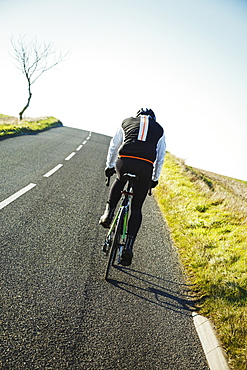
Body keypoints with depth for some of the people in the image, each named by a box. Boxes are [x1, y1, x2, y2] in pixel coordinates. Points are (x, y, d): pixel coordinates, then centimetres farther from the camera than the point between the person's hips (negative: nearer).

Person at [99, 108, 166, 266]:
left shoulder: (127, 122, 24)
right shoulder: (159, 129, 25)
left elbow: (114, 146, 28)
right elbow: (160, 158, 26)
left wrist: (109, 166, 40)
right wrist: (155, 178, 36)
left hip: (123, 162, 0)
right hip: (145, 168, 0)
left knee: (120, 181, 37)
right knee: (136, 208, 13)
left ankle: (109, 213, 22)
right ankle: (128, 247, 4)